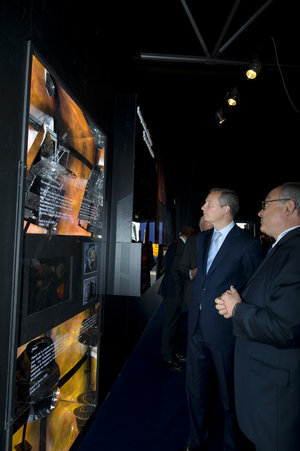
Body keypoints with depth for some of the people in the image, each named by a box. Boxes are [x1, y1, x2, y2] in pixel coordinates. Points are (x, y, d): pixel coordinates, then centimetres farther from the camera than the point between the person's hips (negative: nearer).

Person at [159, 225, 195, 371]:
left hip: (172, 289, 10)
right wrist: (180, 290, -18)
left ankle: (174, 351, 34)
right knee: (171, 322, 1)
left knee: (173, 321, 20)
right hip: (174, 290, -10)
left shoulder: (174, 244, 12)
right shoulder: (181, 246, -18)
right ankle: (167, 357, 14)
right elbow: (175, 270, -23)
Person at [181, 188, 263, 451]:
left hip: (225, 330, -6)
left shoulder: (248, 245, -15)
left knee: (230, 396, 15)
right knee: (196, 390, 21)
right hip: (198, 327, 7)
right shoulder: (203, 239, 8)